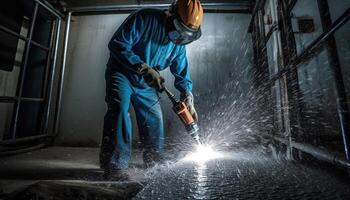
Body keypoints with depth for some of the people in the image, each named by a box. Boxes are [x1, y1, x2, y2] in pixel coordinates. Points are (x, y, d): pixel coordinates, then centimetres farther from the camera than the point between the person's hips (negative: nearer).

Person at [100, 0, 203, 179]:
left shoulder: (178, 44, 0)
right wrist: (145, 68, -30)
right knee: (119, 108, -30)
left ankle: (154, 165, 23)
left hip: (146, 84, 5)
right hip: (122, 74, -4)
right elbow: (117, 44, -23)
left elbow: (182, 73, 5)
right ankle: (115, 165, -20)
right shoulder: (144, 18, -18)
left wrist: (188, 100, -4)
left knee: (154, 121, 3)